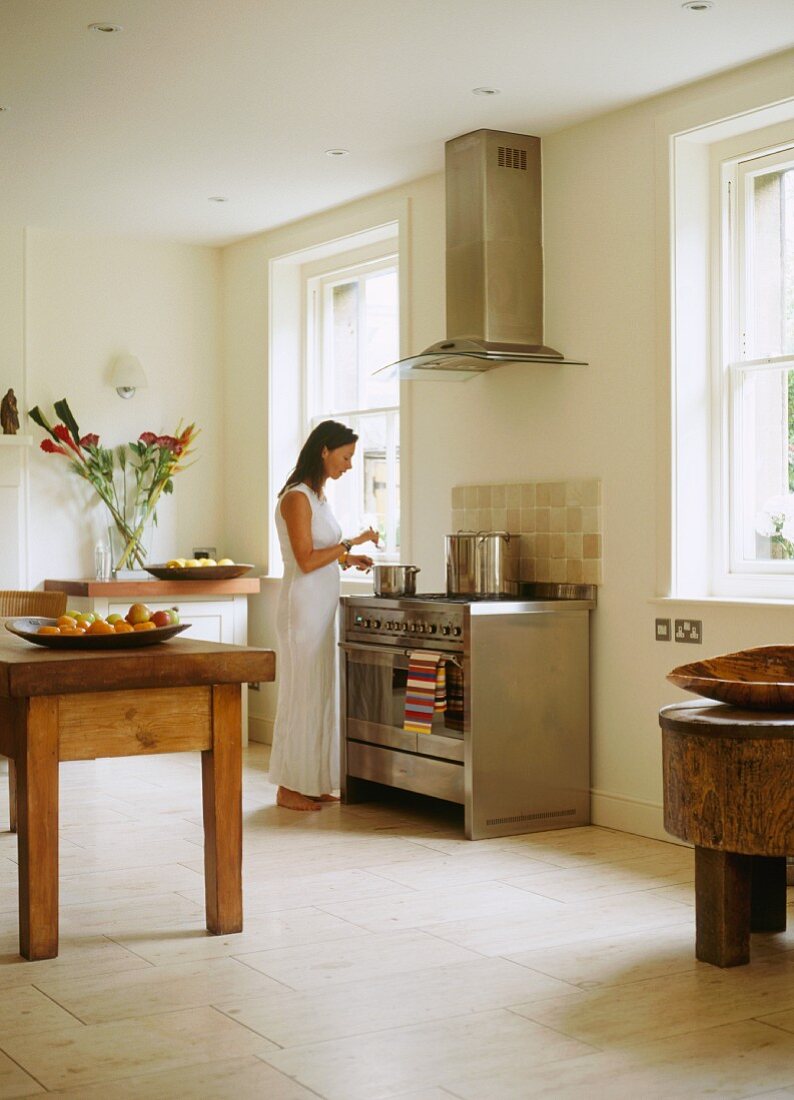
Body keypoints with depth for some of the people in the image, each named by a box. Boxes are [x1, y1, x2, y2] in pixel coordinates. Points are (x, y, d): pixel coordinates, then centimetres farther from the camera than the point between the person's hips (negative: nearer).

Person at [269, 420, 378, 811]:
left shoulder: (317, 496, 15)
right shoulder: (297, 497, -14)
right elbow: (306, 560, -19)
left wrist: (348, 558, 8)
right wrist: (351, 542, -13)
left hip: (323, 606, 9)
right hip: (303, 606, -9)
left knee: (321, 691, 11)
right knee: (303, 693, -4)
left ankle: (312, 783, 18)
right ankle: (290, 787, 5)